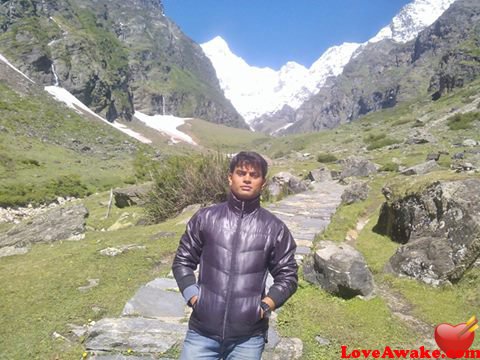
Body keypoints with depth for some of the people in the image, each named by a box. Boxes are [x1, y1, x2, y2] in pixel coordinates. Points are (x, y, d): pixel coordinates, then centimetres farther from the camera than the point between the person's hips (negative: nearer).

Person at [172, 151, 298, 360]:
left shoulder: (275, 228, 0)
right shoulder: (205, 218, 2)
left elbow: (287, 275, 6)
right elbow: (183, 261, 8)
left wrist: (265, 306, -5)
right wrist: (193, 298, -2)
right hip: (202, 331, 1)